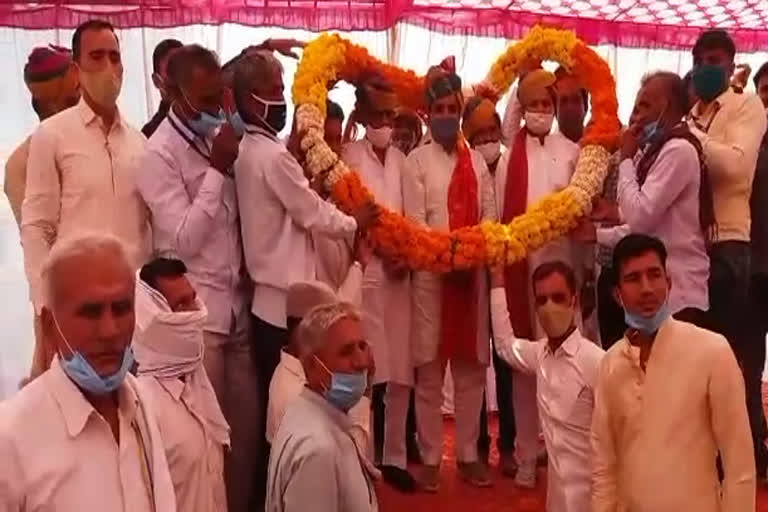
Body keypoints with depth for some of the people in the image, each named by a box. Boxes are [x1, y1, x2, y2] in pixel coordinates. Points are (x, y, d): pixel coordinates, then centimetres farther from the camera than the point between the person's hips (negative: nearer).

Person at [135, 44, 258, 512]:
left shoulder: (220, 139, 9)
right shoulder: (160, 154, -9)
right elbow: (184, 240, -16)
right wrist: (217, 171, -15)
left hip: (237, 303, 6)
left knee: (246, 422, 10)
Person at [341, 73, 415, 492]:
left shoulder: (401, 158, 13)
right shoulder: (348, 155, 0)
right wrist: (384, 252, -12)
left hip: (401, 272, 4)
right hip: (364, 271, -4)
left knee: (400, 373, 6)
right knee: (367, 372, -6)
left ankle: (394, 457, 19)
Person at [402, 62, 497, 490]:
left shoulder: (477, 161, 12)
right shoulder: (417, 161, 1)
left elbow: (490, 214, 6)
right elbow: (414, 222, -7)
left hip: (474, 271, 4)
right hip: (431, 271, -3)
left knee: (472, 367, 9)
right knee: (430, 369, 2)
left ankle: (469, 454, 21)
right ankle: (431, 459, 13)